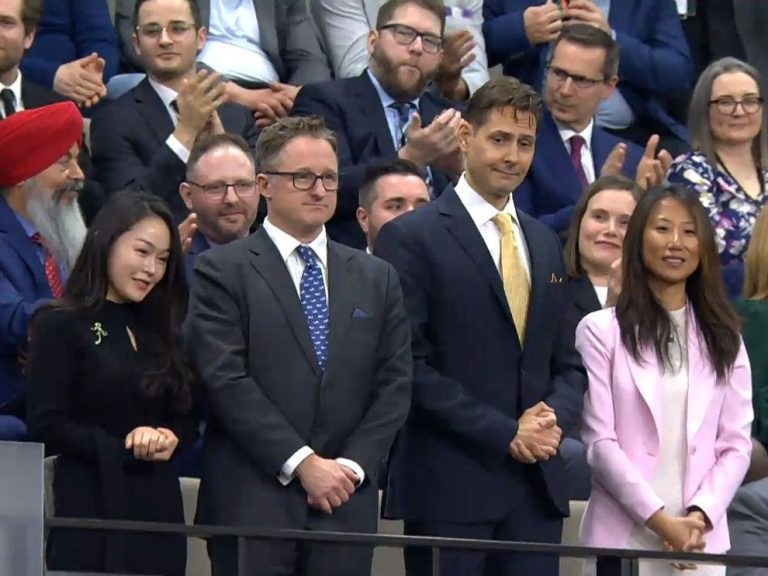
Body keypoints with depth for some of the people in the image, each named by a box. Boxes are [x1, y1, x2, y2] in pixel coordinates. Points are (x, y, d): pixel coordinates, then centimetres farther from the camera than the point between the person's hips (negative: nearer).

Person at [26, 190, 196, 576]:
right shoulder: (59, 325, -4)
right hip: (91, 508, -6)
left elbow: (185, 417, 18)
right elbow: (45, 425, -10)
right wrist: (124, 448, -18)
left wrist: (171, 438, -6)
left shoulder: (160, 331, 16)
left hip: (159, 506, 6)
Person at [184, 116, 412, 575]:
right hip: (252, 502, -3)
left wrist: (352, 465, -4)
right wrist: (301, 462, -12)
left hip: (346, 501, 3)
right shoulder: (223, 271, 1)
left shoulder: (376, 278, 15)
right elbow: (226, 380, -8)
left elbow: (395, 385, 10)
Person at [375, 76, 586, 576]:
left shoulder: (546, 244, 19)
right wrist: (504, 433, -14)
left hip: (537, 485, 6)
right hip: (449, 485, -6)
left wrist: (554, 417, -2)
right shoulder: (412, 237, -2)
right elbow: (412, 365, -10)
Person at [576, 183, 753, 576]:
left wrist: (700, 516, -8)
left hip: (700, 542, 3)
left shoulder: (723, 339, 14)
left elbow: (736, 444, 8)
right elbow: (600, 441, -3)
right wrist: (659, 520, -11)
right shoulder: (601, 331, 3)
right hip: (623, 537, -3)